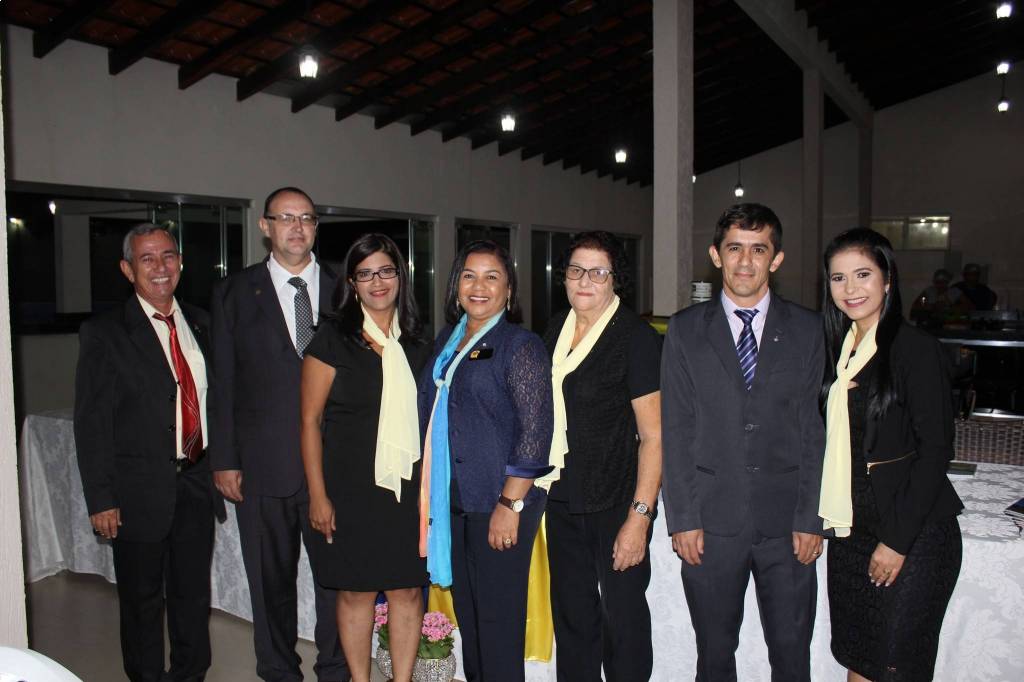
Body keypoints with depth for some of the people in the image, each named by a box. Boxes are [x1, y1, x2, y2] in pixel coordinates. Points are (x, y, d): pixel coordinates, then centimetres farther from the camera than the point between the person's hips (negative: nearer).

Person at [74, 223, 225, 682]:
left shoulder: (200, 323, 7)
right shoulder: (103, 333, -7)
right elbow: (90, 423, -8)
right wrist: (100, 500, -12)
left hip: (197, 482, 4)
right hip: (140, 490, -4)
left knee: (193, 595, 16)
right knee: (142, 601, 12)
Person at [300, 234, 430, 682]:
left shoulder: (416, 345, 9)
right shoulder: (333, 338, -4)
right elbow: (310, 420, -5)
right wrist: (318, 496, -9)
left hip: (408, 488, 3)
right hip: (351, 488, -3)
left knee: (408, 590, 8)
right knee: (356, 591, 7)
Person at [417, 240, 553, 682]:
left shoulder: (520, 346, -9)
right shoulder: (447, 340, 11)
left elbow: (535, 430, -15)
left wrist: (510, 505, -18)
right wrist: (428, 492, 14)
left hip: (499, 502, -6)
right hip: (451, 497, 7)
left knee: (498, 617, 3)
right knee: (466, 609, 16)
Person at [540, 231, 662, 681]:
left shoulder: (637, 338, -12)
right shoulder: (556, 331, 6)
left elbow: (653, 435, -14)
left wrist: (639, 516, -19)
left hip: (616, 504, -5)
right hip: (562, 498, 6)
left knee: (622, 617, 6)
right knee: (571, 613, 17)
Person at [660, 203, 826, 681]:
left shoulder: (807, 329, 3)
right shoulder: (686, 330, 2)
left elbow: (815, 429, 2)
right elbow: (675, 430, 0)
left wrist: (811, 517, -3)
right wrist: (682, 517, -5)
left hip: (787, 521, 1)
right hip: (711, 521, 0)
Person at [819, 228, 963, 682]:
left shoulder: (916, 348, -12)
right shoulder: (837, 347, 7)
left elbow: (936, 449, -14)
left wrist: (897, 540, -14)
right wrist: (822, 516, 5)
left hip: (914, 533, -6)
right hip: (850, 527, 6)